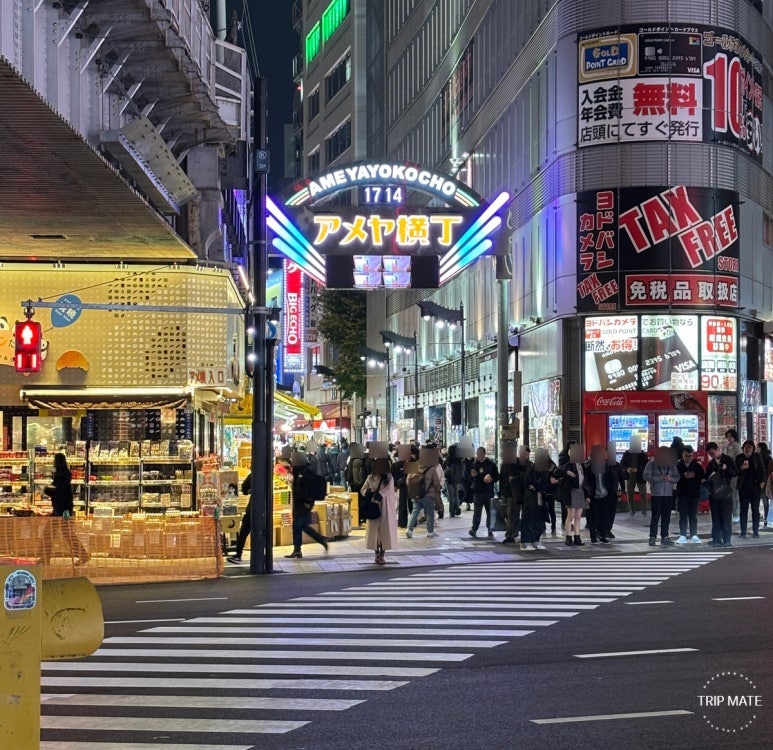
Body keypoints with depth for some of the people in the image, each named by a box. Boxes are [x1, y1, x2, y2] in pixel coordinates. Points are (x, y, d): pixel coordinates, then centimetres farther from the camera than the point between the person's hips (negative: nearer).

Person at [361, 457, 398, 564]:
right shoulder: (370, 478, 2)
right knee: (374, 530, 0)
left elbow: (389, 490, -14)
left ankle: (381, 556, 7)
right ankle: (377, 554, 9)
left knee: (385, 531, 1)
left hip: (386, 508, -1)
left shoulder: (389, 478, -1)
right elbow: (362, 490, 4)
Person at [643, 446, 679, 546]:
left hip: (668, 495, 4)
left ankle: (664, 537, 11)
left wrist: (671, 479, -11)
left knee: (666, 517, 5)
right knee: (655, 516, -5)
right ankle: (653, 537, 0)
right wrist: (659, 478, -18)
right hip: (656, 495, -4)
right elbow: (646, 476, -9)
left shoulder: (672, 465, 11)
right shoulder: (651, 464, 0)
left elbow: (677, 477, 11)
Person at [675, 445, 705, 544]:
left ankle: (694, 535, 13)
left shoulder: (697, 464, 0)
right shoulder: (678, 464, -2)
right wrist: (684, 476, -20)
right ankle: (682, 536, 8)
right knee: (683, 516, 5)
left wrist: (694, 476, -18)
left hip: (694, 494, 0)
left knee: (693, 515, 7)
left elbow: (703, 476, -3)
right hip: (682, 494, 0)